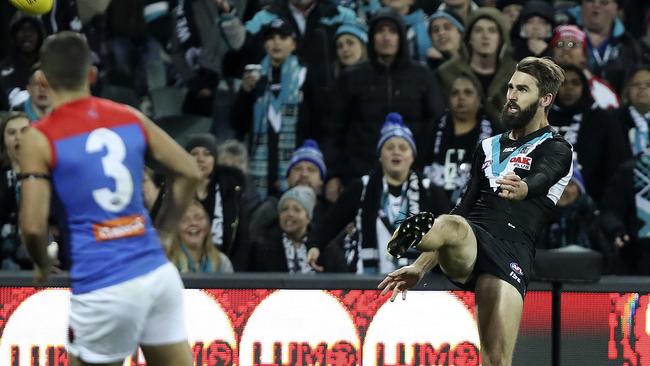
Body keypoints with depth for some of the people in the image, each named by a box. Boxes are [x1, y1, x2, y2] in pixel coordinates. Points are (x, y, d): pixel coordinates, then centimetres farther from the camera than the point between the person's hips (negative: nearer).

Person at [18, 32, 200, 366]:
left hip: (102, 287, -5)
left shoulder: (39, 140, -5)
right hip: (158, 273, 5)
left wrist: (43, 265, 9)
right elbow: (189, 173, 12)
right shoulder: (131, 119, 8)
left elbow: (33, 226, -11)